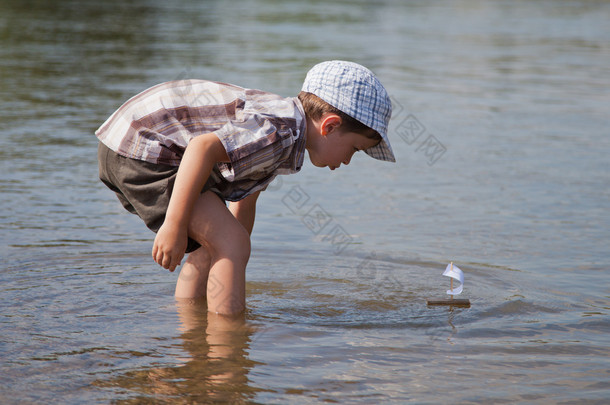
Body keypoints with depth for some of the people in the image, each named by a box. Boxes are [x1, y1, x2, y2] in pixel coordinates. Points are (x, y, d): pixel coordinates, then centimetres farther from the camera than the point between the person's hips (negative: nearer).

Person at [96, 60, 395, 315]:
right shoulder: (279, 133, -21)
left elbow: (245, 198, 24)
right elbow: (202, 147, -33)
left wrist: (232, 273, 29)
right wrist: (174, 227, -30)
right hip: (140, 149, -11)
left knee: (211, 247, 19)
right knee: (230, 244, -13)